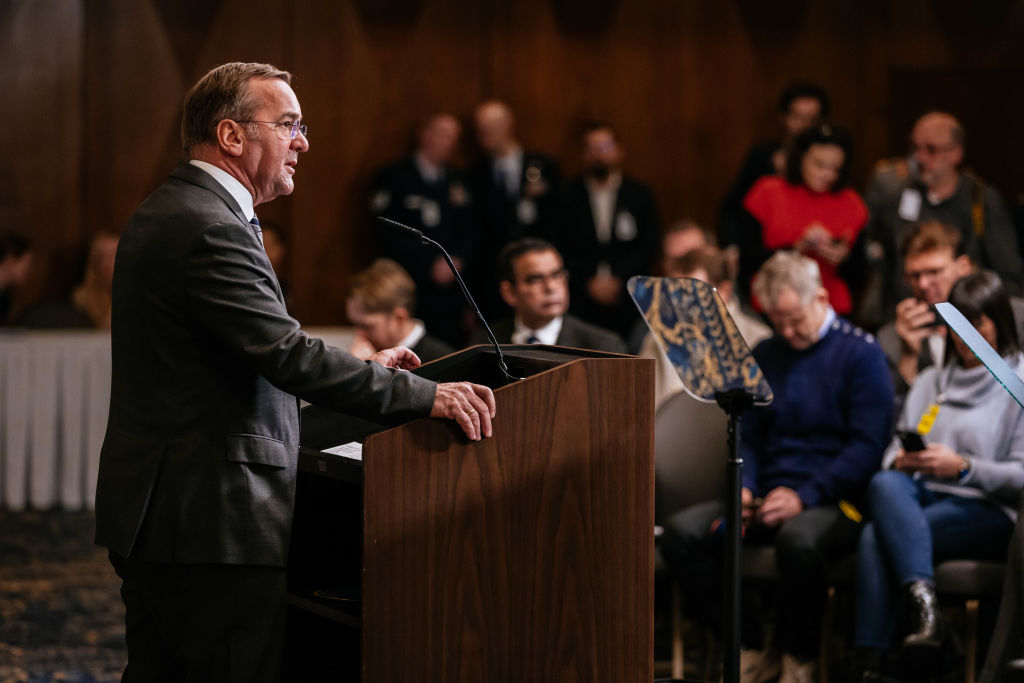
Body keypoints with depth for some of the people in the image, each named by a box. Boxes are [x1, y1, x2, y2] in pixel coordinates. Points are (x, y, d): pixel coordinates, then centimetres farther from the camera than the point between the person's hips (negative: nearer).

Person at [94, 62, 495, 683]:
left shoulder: (169, 212, 16)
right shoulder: (210, 229, -18)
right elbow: (288, 357, -24)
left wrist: (361, 369, 16)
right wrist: (426, 396, -22)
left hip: (154, 511, 11)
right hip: (214, 525, -11)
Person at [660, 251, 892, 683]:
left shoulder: (860, 353, -1)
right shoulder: (764, 356, 17)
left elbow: (868, 445, -9)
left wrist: (804, 497, -18)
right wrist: (743, 488, -3)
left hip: (834, 501, -6)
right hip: (769, 497, 6)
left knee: (798, 538, -40)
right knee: (681, 532, -18)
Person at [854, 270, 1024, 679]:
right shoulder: (931, 381, 26)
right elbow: (895, 451, 20)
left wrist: (963, 467, -18)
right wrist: (903, 460, -5)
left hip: (989, 512, -5)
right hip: (923, 498, 5)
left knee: (877, 536, -30)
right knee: (884, 483, -33)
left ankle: (873, 658, -36)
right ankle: (923, 599, -45)